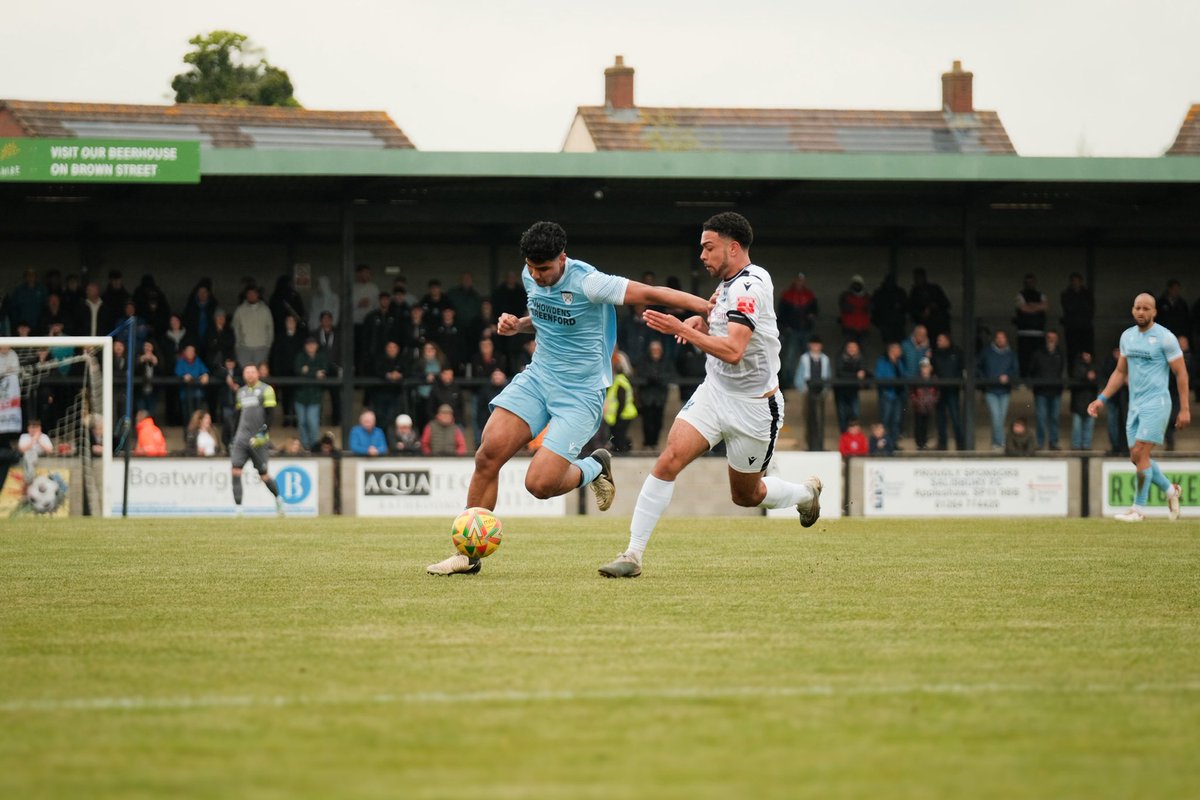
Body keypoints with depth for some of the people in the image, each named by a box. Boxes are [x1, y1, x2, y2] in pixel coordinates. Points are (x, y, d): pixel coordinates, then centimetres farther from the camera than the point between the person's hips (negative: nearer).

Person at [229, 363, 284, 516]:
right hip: (242, 438, 4)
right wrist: (234, 437, 18)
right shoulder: (241, 392, 15)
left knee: (263, 475, 2)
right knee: (235, 470, -13)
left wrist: (262, 433, -18)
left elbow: (270, 415, -8)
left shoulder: (266, 390, -2)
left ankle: (278, 498, 29)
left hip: (258, 440, -4)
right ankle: (238, 508, -13)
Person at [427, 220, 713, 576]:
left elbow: (653, 293, -21)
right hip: (538, 376, 6)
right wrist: (517, 325, 2)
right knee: (489, 452, -13)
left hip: (581, 392, -6)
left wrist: (713, 309, -25)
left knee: (540, 483, -16)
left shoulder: (587, 283, -20)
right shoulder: (530, 277, 2)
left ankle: (594, 468, 18)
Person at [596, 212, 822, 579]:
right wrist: (699, 321, 2)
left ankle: (806, 492, 45)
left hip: (753, 406, -7)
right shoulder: (729, 283, 5)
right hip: (714, 391, 7)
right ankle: (633, 555, -16)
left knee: (746, 495, 11)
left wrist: (682, 329, -35)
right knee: (669, 459, -15)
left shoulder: (749, 286, -22)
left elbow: (733, 351, -32)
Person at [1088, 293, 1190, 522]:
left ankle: (1139, 509, -6)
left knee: (1140, 454, -13)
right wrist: (1102, 398, 10)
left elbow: (1181, 373, -6)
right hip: (1135, 404, 7)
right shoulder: (1127, 336, 11)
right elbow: (1120, 372, 19)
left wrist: (1185, 408, -9)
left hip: (1156, 402, -7)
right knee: (1137, 457, 7)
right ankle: (1170, 491, 28)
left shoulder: (1165, 338, -9)